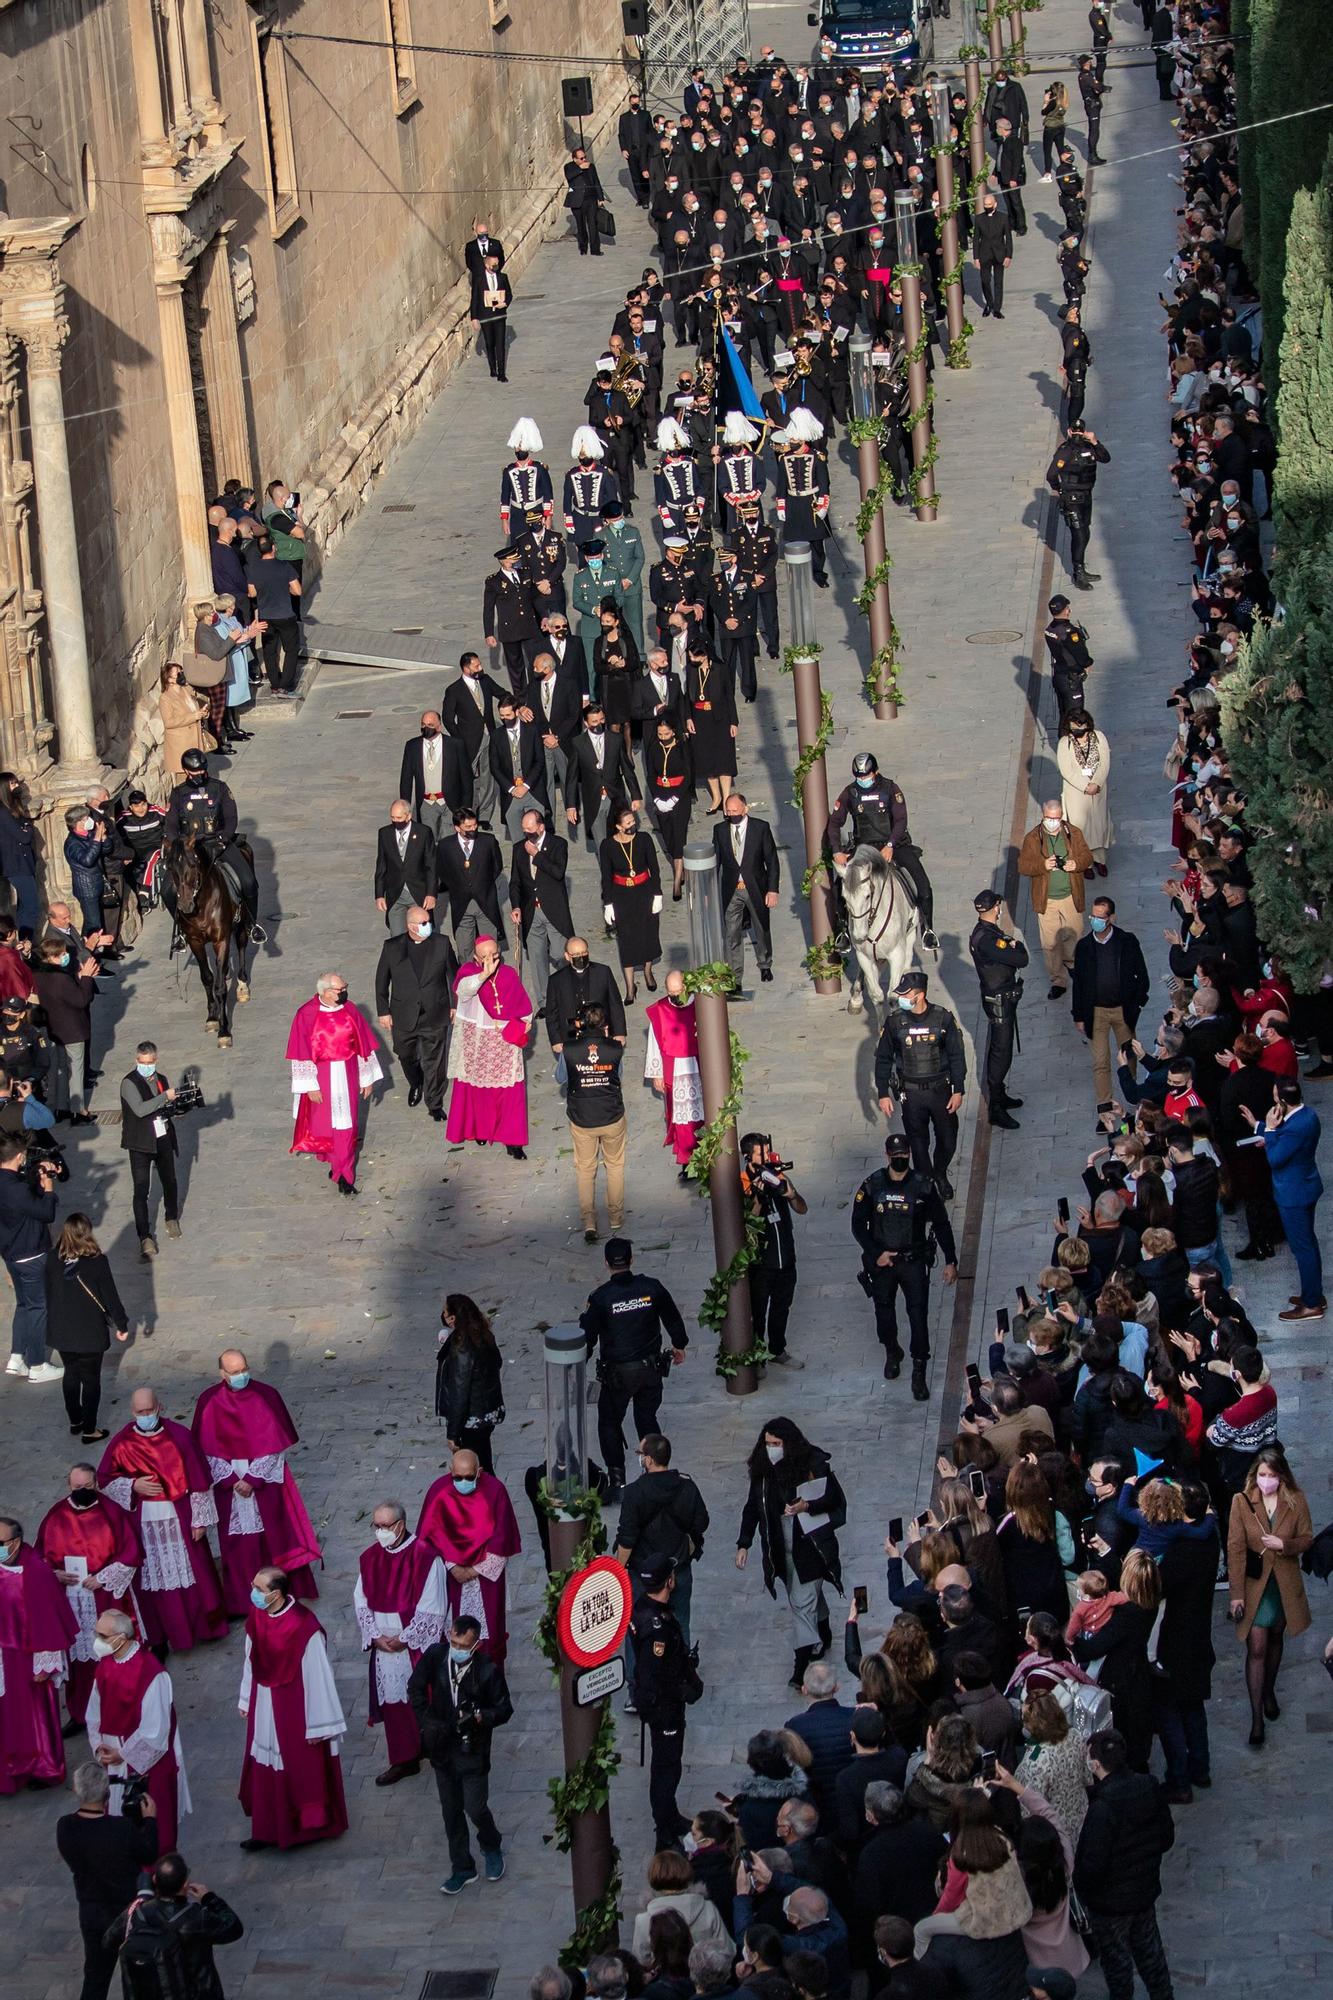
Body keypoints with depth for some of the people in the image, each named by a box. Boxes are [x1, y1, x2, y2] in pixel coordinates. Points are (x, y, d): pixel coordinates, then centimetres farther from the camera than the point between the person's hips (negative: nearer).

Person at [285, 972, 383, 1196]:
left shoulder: (350, 1011, -2)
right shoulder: (306, 1015, -12)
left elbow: (364, 1045, 6)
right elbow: (302, 1053, -10)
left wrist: (367, 1078, 8)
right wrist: (310, 1085, -11)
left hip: (346, 1076, 2)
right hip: (321, 1077, -2)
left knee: (345, 1125, 2)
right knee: (323, 1122, 11)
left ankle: (343, 1174, 8)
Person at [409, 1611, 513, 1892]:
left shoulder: (488, 1669, -18)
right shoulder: (435, 1656, -11)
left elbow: (504, 1709, -8)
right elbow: (416, 1688, 4)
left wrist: (480, 1717, -26)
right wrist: (427, 1720, -7)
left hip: (473, 1751, -3)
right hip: (442, 1749, 3)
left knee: (475, 1808, 1)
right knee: (451, 1811, 12)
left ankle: (492, 1847, 34)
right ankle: (462, 1868, 27)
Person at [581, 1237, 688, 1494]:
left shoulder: (600, 1298, -17)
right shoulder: (652, 1288, -8)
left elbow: (587, 1335, -9)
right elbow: (673, 1319, 6)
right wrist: (679, 1345, 25)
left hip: (617, 1373, -3)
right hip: (651, 1368, 3)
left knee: (609, 1422, 13)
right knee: (647, 1419, 18)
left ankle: (617, 1480, 8)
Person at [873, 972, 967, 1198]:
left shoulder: (943, 1018, -10)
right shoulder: (894, 1021, -8)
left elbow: (956, 1056, -2)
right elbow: (883, 1059, 1)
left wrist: (958, 1091, -4)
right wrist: (883, 1094, 0)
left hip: (940, 1089, 0)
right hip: (911, 1094, 0)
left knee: (947, 1141, 10)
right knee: (918, 1143, 8)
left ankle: (940, 1175, 37)